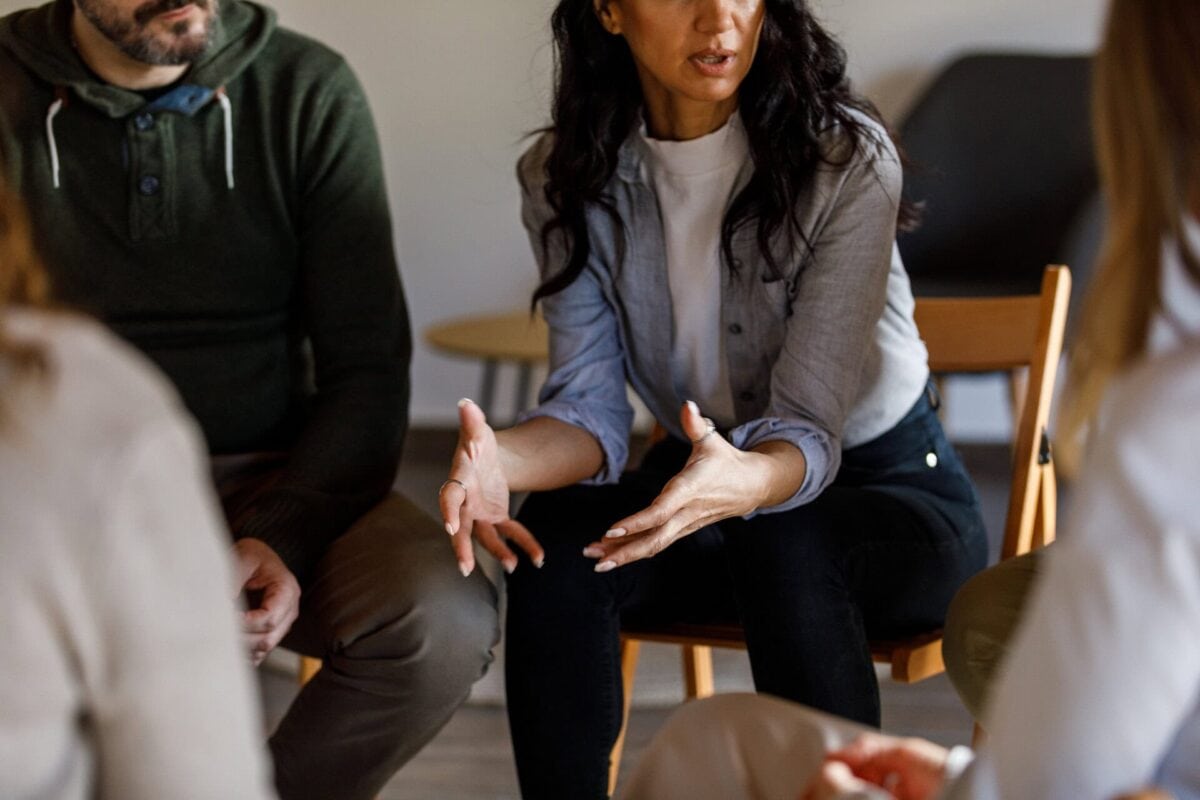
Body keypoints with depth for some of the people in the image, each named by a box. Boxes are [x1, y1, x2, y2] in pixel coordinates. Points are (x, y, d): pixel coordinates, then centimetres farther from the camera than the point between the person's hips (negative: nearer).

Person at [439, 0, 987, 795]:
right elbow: (591, 403, -11)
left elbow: (809, 429, -23)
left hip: (889, 484, -3)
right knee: (553, 537, -27)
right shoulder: (568, 177, -7)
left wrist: (743, 483, -48)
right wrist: (499, 460, -34)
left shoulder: (849, 161, -19)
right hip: (705, 470, 3)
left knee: (779, 544, -36)